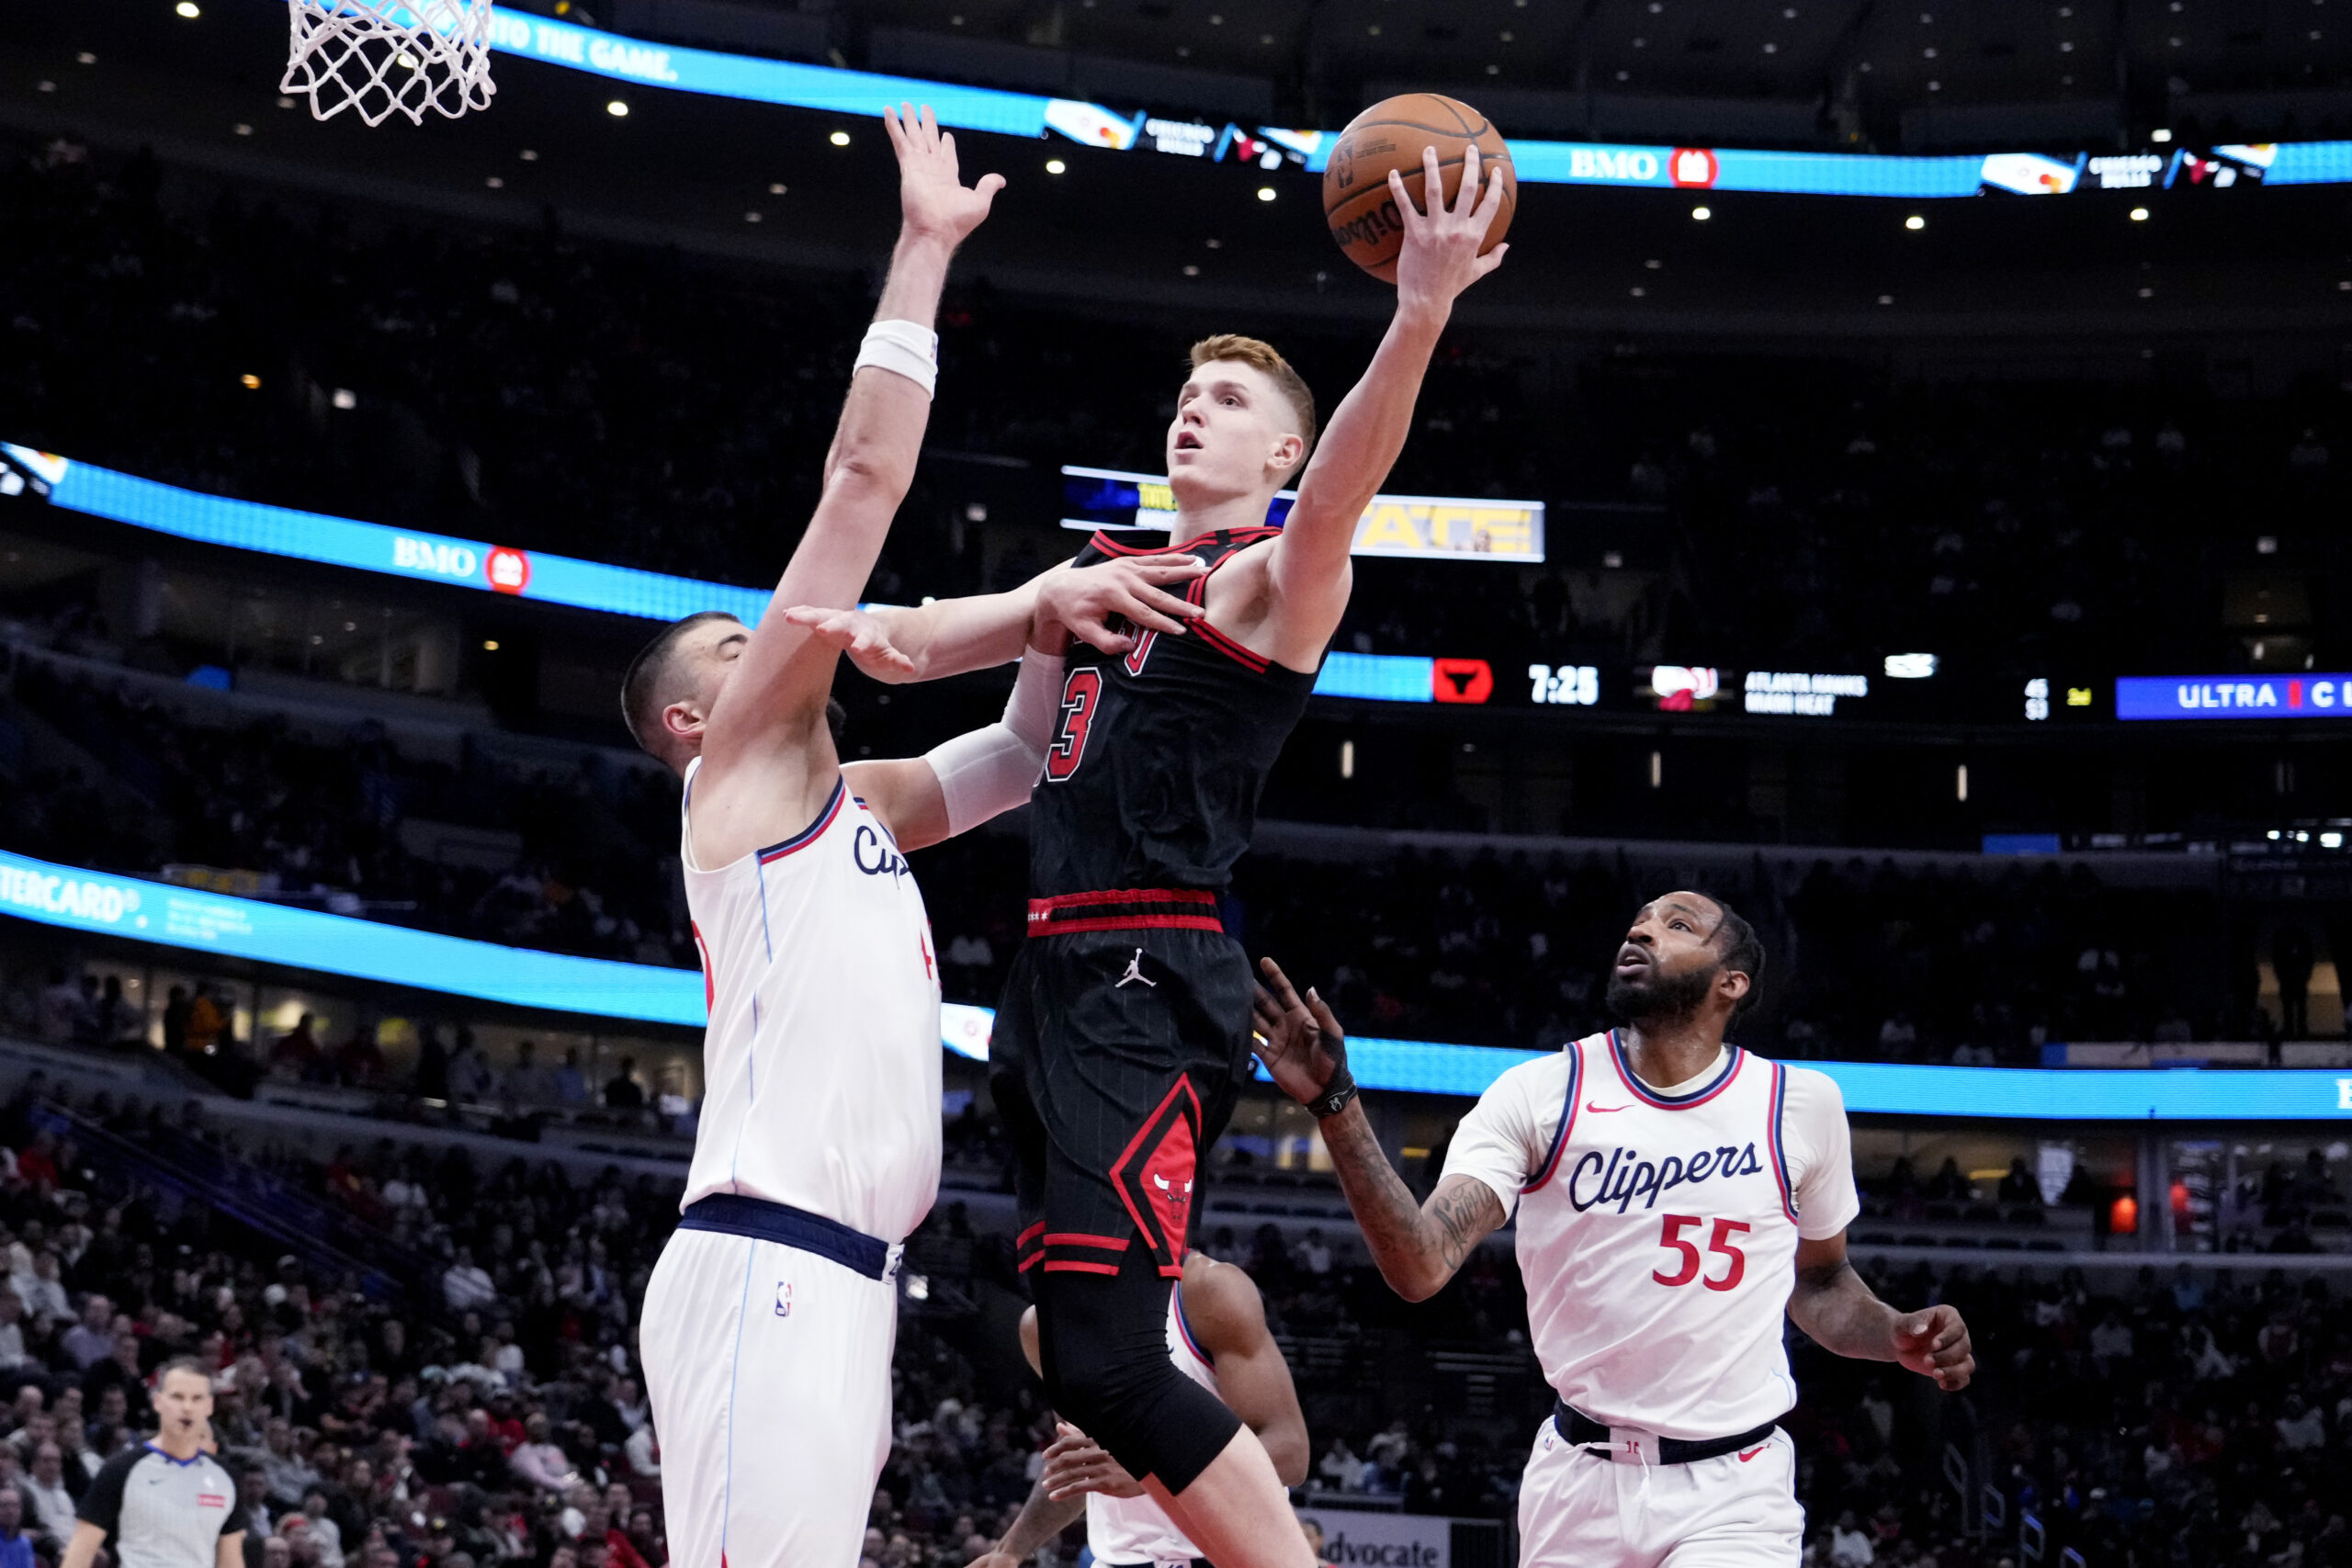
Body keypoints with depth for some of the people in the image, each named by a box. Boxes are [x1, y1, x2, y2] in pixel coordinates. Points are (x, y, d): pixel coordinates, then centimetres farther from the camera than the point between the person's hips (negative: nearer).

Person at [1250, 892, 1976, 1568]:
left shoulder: (1800, 1104, 1)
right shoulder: (1542, 1092, -4)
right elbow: (1420, 1267, -15)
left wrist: (1896, 1335, -4)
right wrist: (1336, 1105, -27)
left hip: (1731, 1487, -1)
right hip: (1581, 1477, 1)